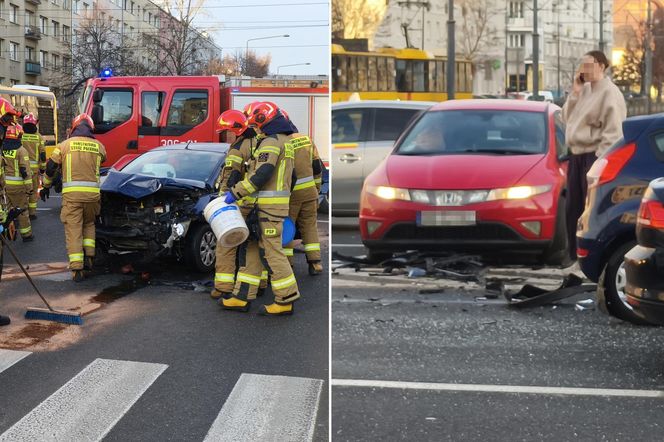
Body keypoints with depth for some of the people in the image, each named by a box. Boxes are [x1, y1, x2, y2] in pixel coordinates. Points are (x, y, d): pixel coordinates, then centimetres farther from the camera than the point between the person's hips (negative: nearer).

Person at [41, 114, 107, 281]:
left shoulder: (65, 144, 4)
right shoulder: (98, 146, 8)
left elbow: (50, 167, 7)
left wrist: (46, 186, 22)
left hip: (71, 193, -2)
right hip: (92, 192, 2)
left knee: (73, 230, 1)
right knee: (89, 224, 24)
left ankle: (77, 269, -4)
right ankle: (89, 257, 12)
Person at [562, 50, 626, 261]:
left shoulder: (609, 92, -11)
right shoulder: (585, 89, 15)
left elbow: (612, 132, -16)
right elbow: (567, 118, 15)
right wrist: (575, 93, 4)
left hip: (594, 156, -9)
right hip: (576, 156, 9)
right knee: (572, 208, 13)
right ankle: (575, 254, 23)